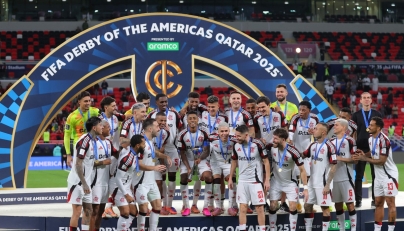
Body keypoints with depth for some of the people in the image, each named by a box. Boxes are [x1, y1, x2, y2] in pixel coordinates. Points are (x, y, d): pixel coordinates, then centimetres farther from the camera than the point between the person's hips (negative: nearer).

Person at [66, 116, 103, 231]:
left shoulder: (93, 140, 10)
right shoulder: (84, 141, -19)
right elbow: (78, 164, -21)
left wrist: (101, 163, 6)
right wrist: (84, 184, -22)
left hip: (85, 182, 9)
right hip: (78, 182, -9)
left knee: (88, 211, 10)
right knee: (77, 212, -6)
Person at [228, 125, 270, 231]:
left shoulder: (257, 144, -13)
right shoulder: (236, 146, 0)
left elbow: (266, 162, -6)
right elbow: (234, 162, 16)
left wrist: (267, 180, -9)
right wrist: (230, 178, 14)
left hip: (256, 180, -4)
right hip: (242, 181, 4)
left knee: (259, 208, -1)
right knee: (243, 208, 1)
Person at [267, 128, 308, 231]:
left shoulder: (293, 152, -26)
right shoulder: (272, 148, -16)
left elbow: (302, 170, -17)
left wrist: (305, 188, -18)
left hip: (290, 182, -3)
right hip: (276, 181, 3)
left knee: (292, 207, -8)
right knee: (273, 206, 2)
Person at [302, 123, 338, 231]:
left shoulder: (329, 146, -15)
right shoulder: (313, 145, 8)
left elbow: (333, 167, -15)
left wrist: (327, 184, -17)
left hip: (323, 183, -8)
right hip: (312, 182, 8)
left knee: (325, 207, -1)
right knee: (307, 206, 11)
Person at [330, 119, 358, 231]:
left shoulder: (350, 141, -7)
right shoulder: (332, 141, 14)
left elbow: (354, 159, -9)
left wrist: (340, 158, -17)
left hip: (346, 177, -7)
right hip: (334, 178, 7)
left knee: (350, 204, -4)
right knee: (338, 205, 12)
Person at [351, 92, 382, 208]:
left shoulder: (377, 114, 6)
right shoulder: (356, 115, 5)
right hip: (360, 148, 0)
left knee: (375, 175, 3)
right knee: (359, 176, 1)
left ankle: (375, 199, 9)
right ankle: (358, 200, 4)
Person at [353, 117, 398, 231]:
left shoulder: (383, 140, -22)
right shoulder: (370, 139, 6)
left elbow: (381, 161, -24)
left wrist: (364, 159, -20)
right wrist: (364, 154, -1)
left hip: (389, 175, -9)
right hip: (378, 176, 9)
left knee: (390, 203, -4)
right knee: (378, 203, 11)